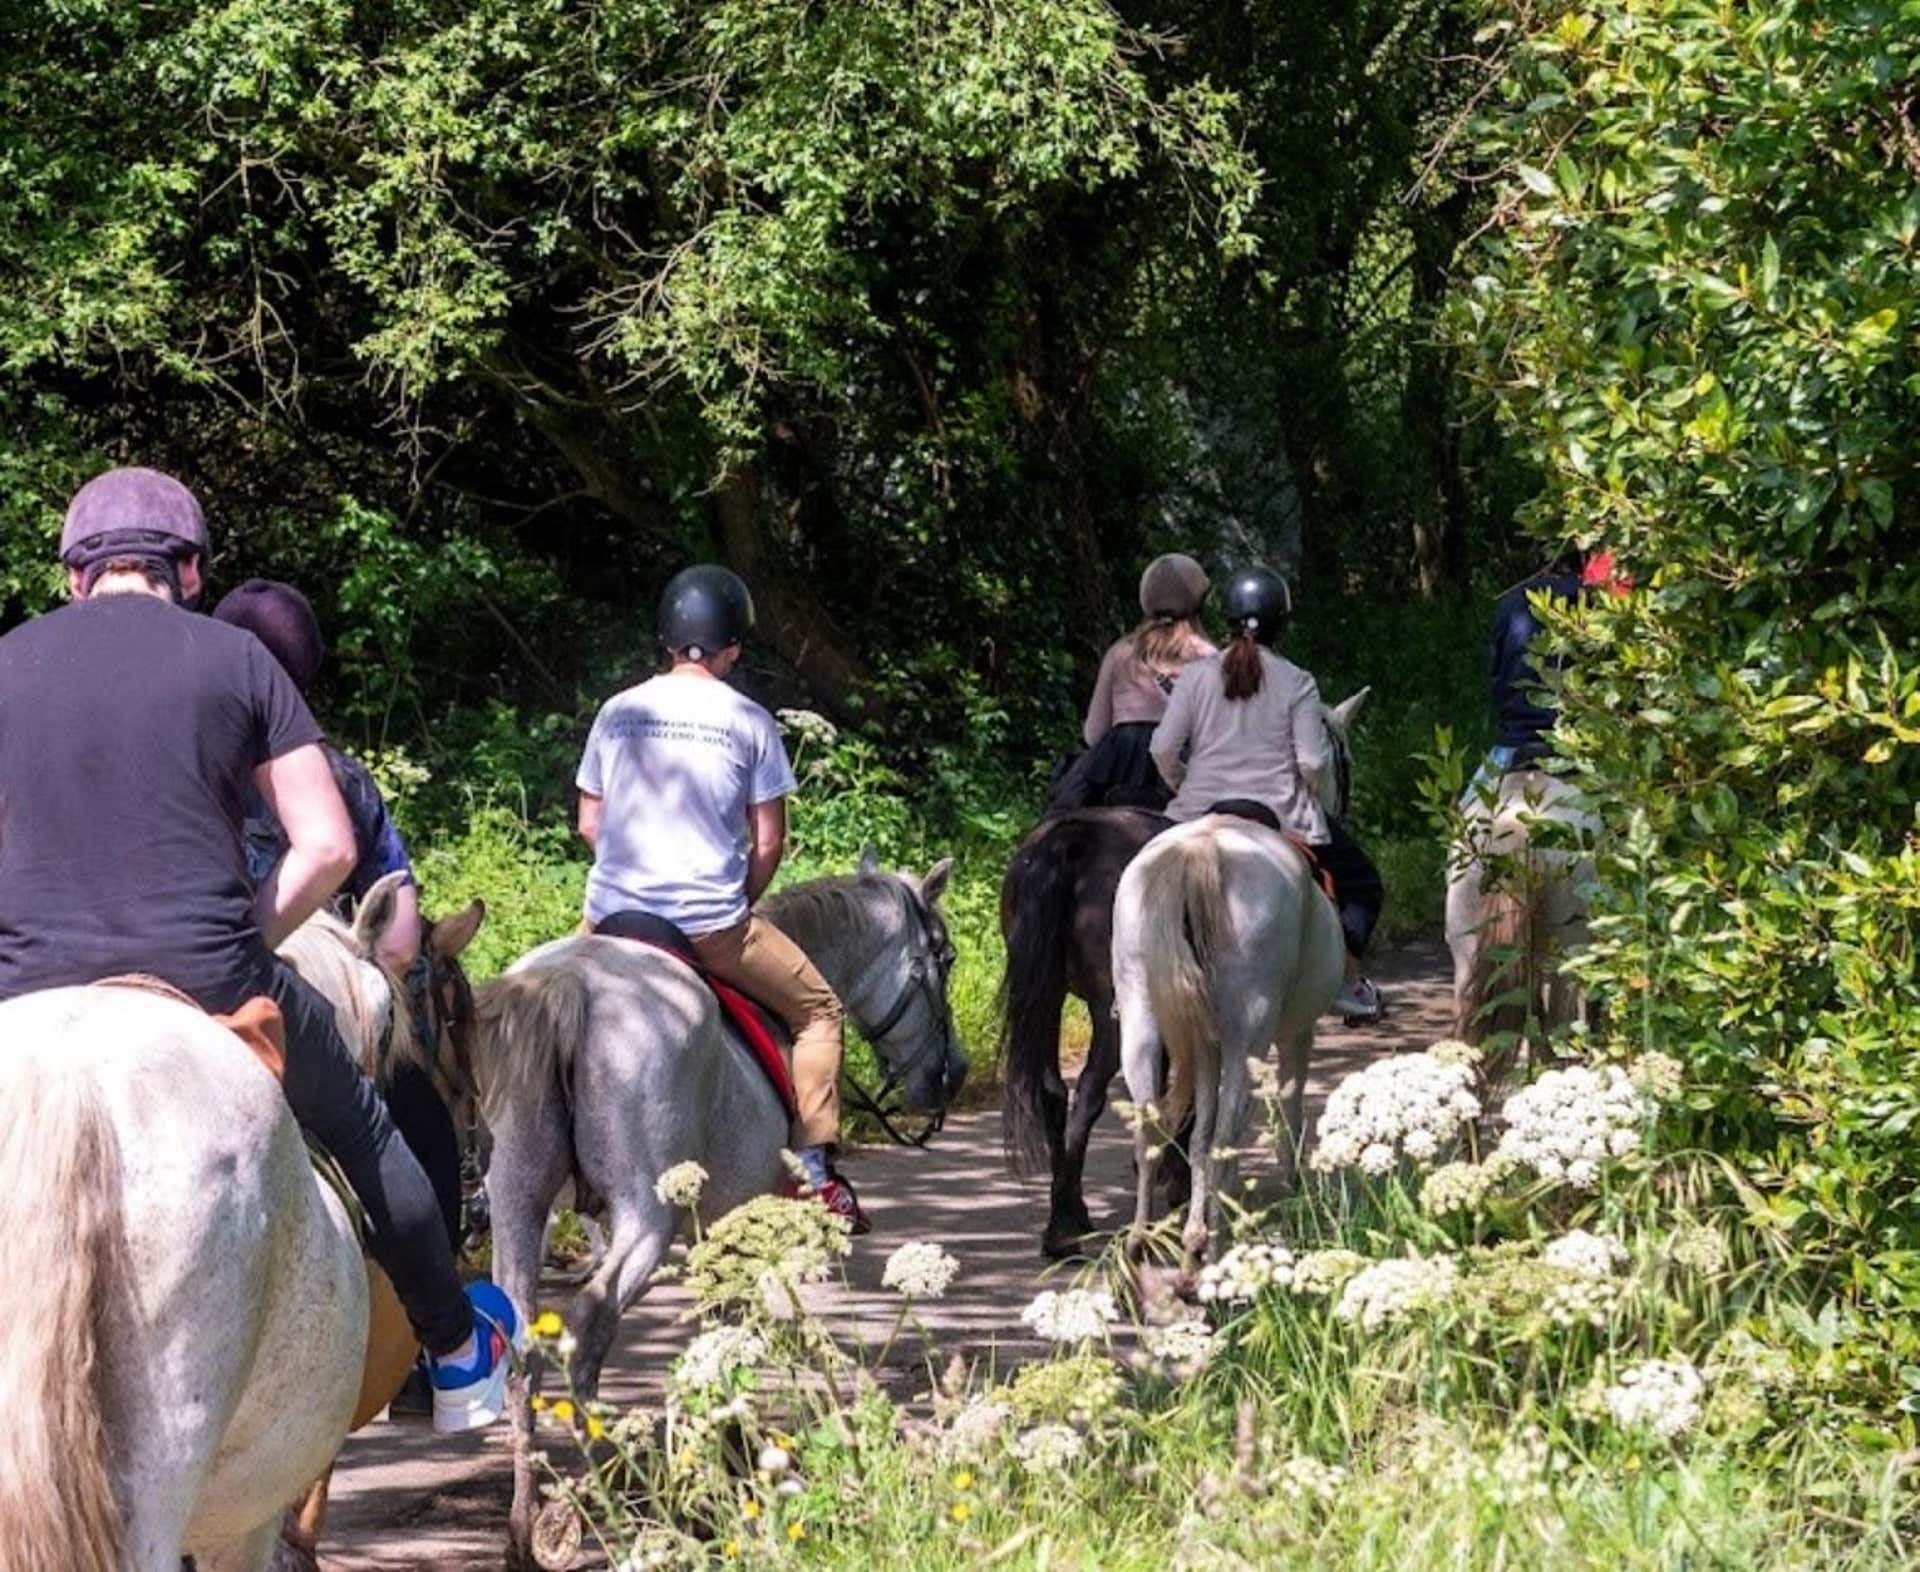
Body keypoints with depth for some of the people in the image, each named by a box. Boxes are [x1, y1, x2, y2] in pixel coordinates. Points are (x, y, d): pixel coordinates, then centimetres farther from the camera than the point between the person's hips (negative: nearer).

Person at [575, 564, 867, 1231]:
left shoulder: (617, 713, 6)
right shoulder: (749, 721, -3)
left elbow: (588, 824, 10)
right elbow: (769, 840, -3)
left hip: (614, 918, 3)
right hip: (712, 924, -3)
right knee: (818, 1009, 16)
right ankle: (816, 1165, 6)